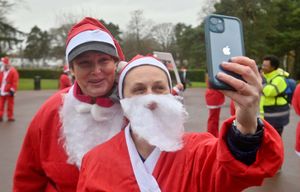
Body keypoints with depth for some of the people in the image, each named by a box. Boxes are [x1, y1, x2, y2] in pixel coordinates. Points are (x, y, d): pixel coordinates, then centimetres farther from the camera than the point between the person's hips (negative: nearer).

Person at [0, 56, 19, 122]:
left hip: (9, 92, -5)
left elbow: (15, 82, -11)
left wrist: (12, 90, -15)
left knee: (10, 105, 3)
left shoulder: (13, 71, -7)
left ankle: (10, 117, 12)